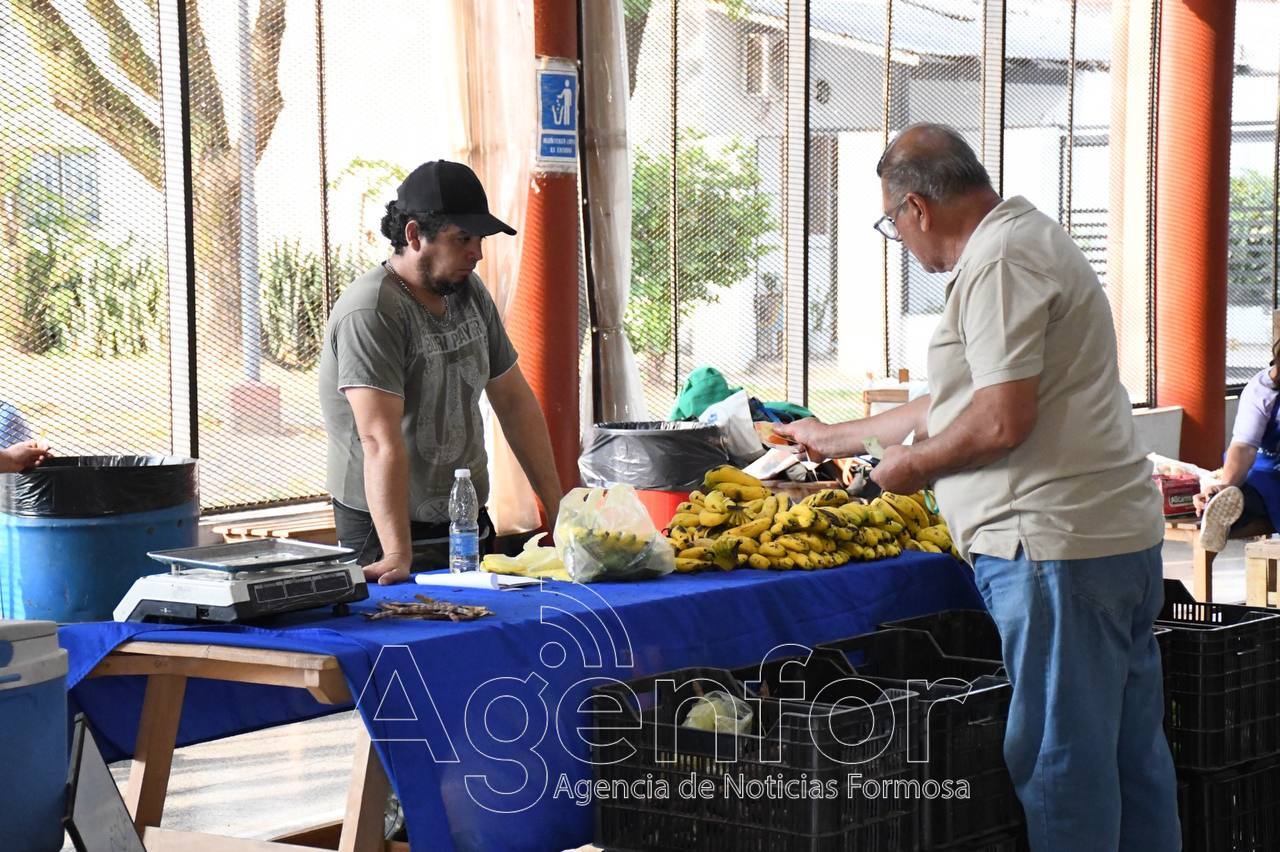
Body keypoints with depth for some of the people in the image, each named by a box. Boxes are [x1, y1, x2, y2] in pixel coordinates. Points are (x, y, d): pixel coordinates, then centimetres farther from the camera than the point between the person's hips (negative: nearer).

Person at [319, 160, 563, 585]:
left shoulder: (470, 293, 9)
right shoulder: (371, 312, -17)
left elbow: (515, 402, 15)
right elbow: (381, 440, -26)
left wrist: (558, 512, 9)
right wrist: (397, 556, -33)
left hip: (470, 525, 7)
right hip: (388, 532, -7)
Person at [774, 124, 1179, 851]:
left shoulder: (999, 262, -13)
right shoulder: (1030, 238, 20)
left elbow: (1002, 420, -22)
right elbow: (964, 401, 29)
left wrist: (914, 464, -4)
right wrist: (841, 437, 35)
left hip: (1059, 544, -10)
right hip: (1122, 536, 10)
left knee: (1061, 760, -4)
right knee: (1131, 754, 14)